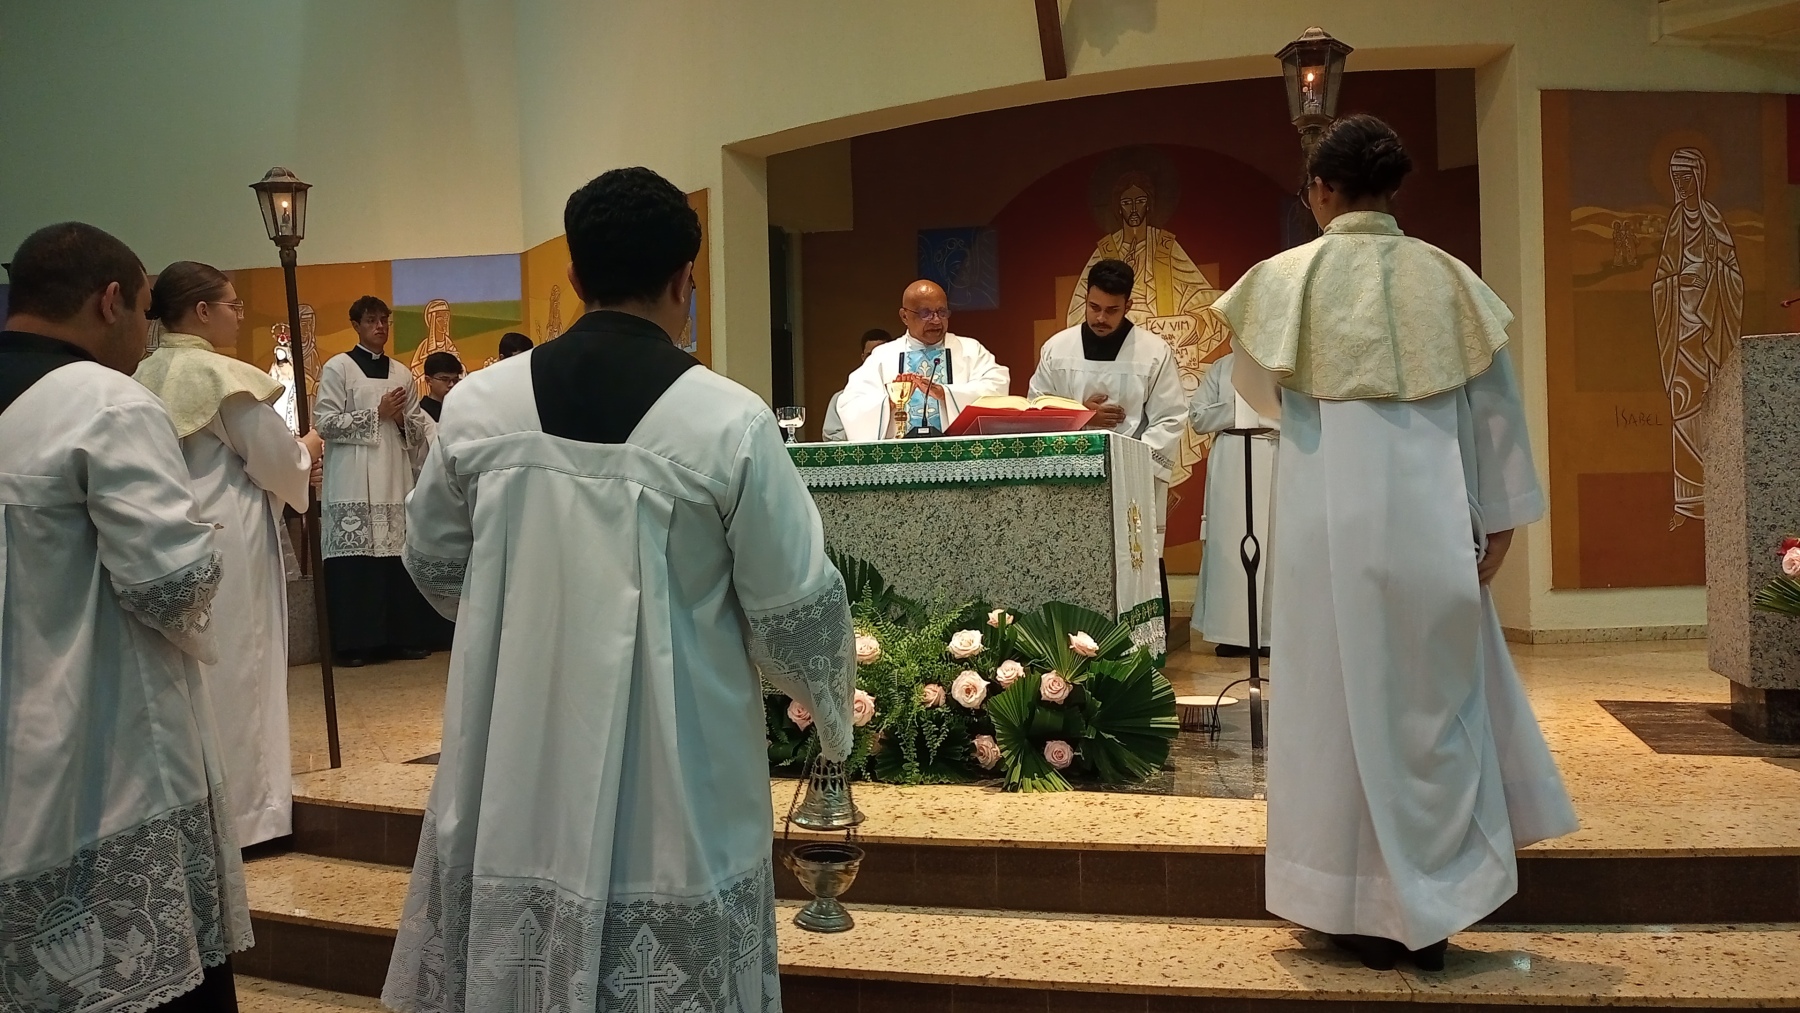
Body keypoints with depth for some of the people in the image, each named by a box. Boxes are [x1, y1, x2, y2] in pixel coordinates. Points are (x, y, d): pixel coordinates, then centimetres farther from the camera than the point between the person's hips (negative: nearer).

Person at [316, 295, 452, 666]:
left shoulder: (402, 373, 15)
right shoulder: (337, 368, 1)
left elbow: (419, 427, 16)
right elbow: (326, 423, -7)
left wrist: (402, 419, -6)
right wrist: (378, 413, -10)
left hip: (395, 478, 4)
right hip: (353, 482, -4)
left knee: (398, 555, 3)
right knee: (355, 559, -6)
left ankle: (403, 636, 10)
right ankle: (353, 642, -1)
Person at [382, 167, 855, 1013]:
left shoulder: (478, 404, -3)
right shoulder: (730, 420, -14)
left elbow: (433, 564, 11)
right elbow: (796, 611, -9)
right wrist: (830, 701, 13)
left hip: (516, 780, 4)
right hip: (671, 799, -3)